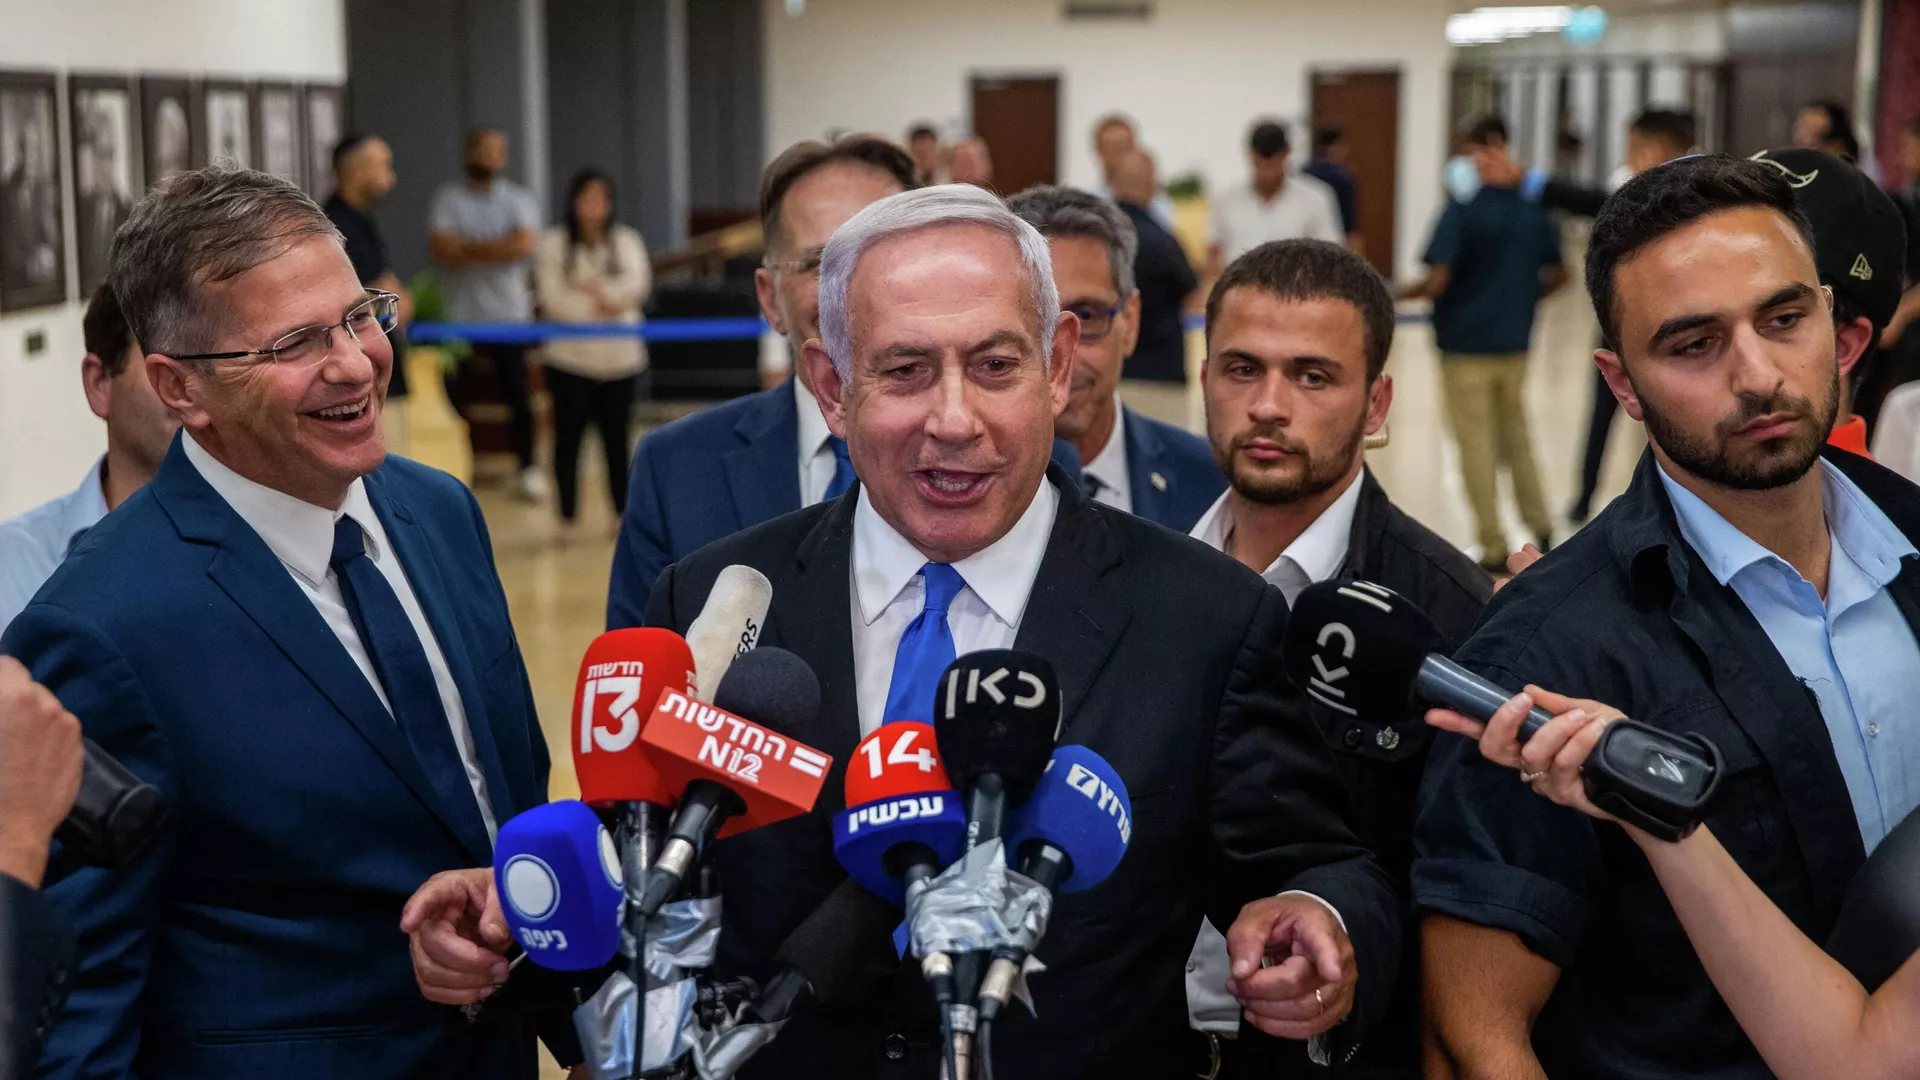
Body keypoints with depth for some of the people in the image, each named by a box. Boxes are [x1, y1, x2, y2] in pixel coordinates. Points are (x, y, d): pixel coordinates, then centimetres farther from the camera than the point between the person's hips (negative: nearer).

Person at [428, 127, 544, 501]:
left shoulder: (518, 199, 6)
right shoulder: (447, 199, 5)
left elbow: (524, 246, -11)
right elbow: (439, 250, -9)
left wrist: (468, 247, -8)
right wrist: (496, 250, -11)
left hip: (510, 313, 0)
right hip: (462, 315, 0)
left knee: (517, 393, 0)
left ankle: (528, 468, 8)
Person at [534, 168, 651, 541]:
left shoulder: (626, 240, 8)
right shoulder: (554, 242, 2)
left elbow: (638, 285, -7)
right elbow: (553, 298, -7)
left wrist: (599, 291, -12)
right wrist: (599, 307, -9)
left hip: (620, 357, 1)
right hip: (570, 356, -1)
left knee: (617, 437, 4)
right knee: (568, 436, 1)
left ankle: (623, 512, 15)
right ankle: (567, 517, 8)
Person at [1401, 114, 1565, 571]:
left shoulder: (1461, 210, -17)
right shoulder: (1533, 208, 0)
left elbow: (1436, 283, -22)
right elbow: (1557, 274, 7)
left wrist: (1398, 294, -5)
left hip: (1467, 344, -5)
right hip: (1514, 342, 5)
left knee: (1476, 445, 5)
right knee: (1517, 437, 22)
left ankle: (1494, 546, 10)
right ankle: (1540, 525, 21)